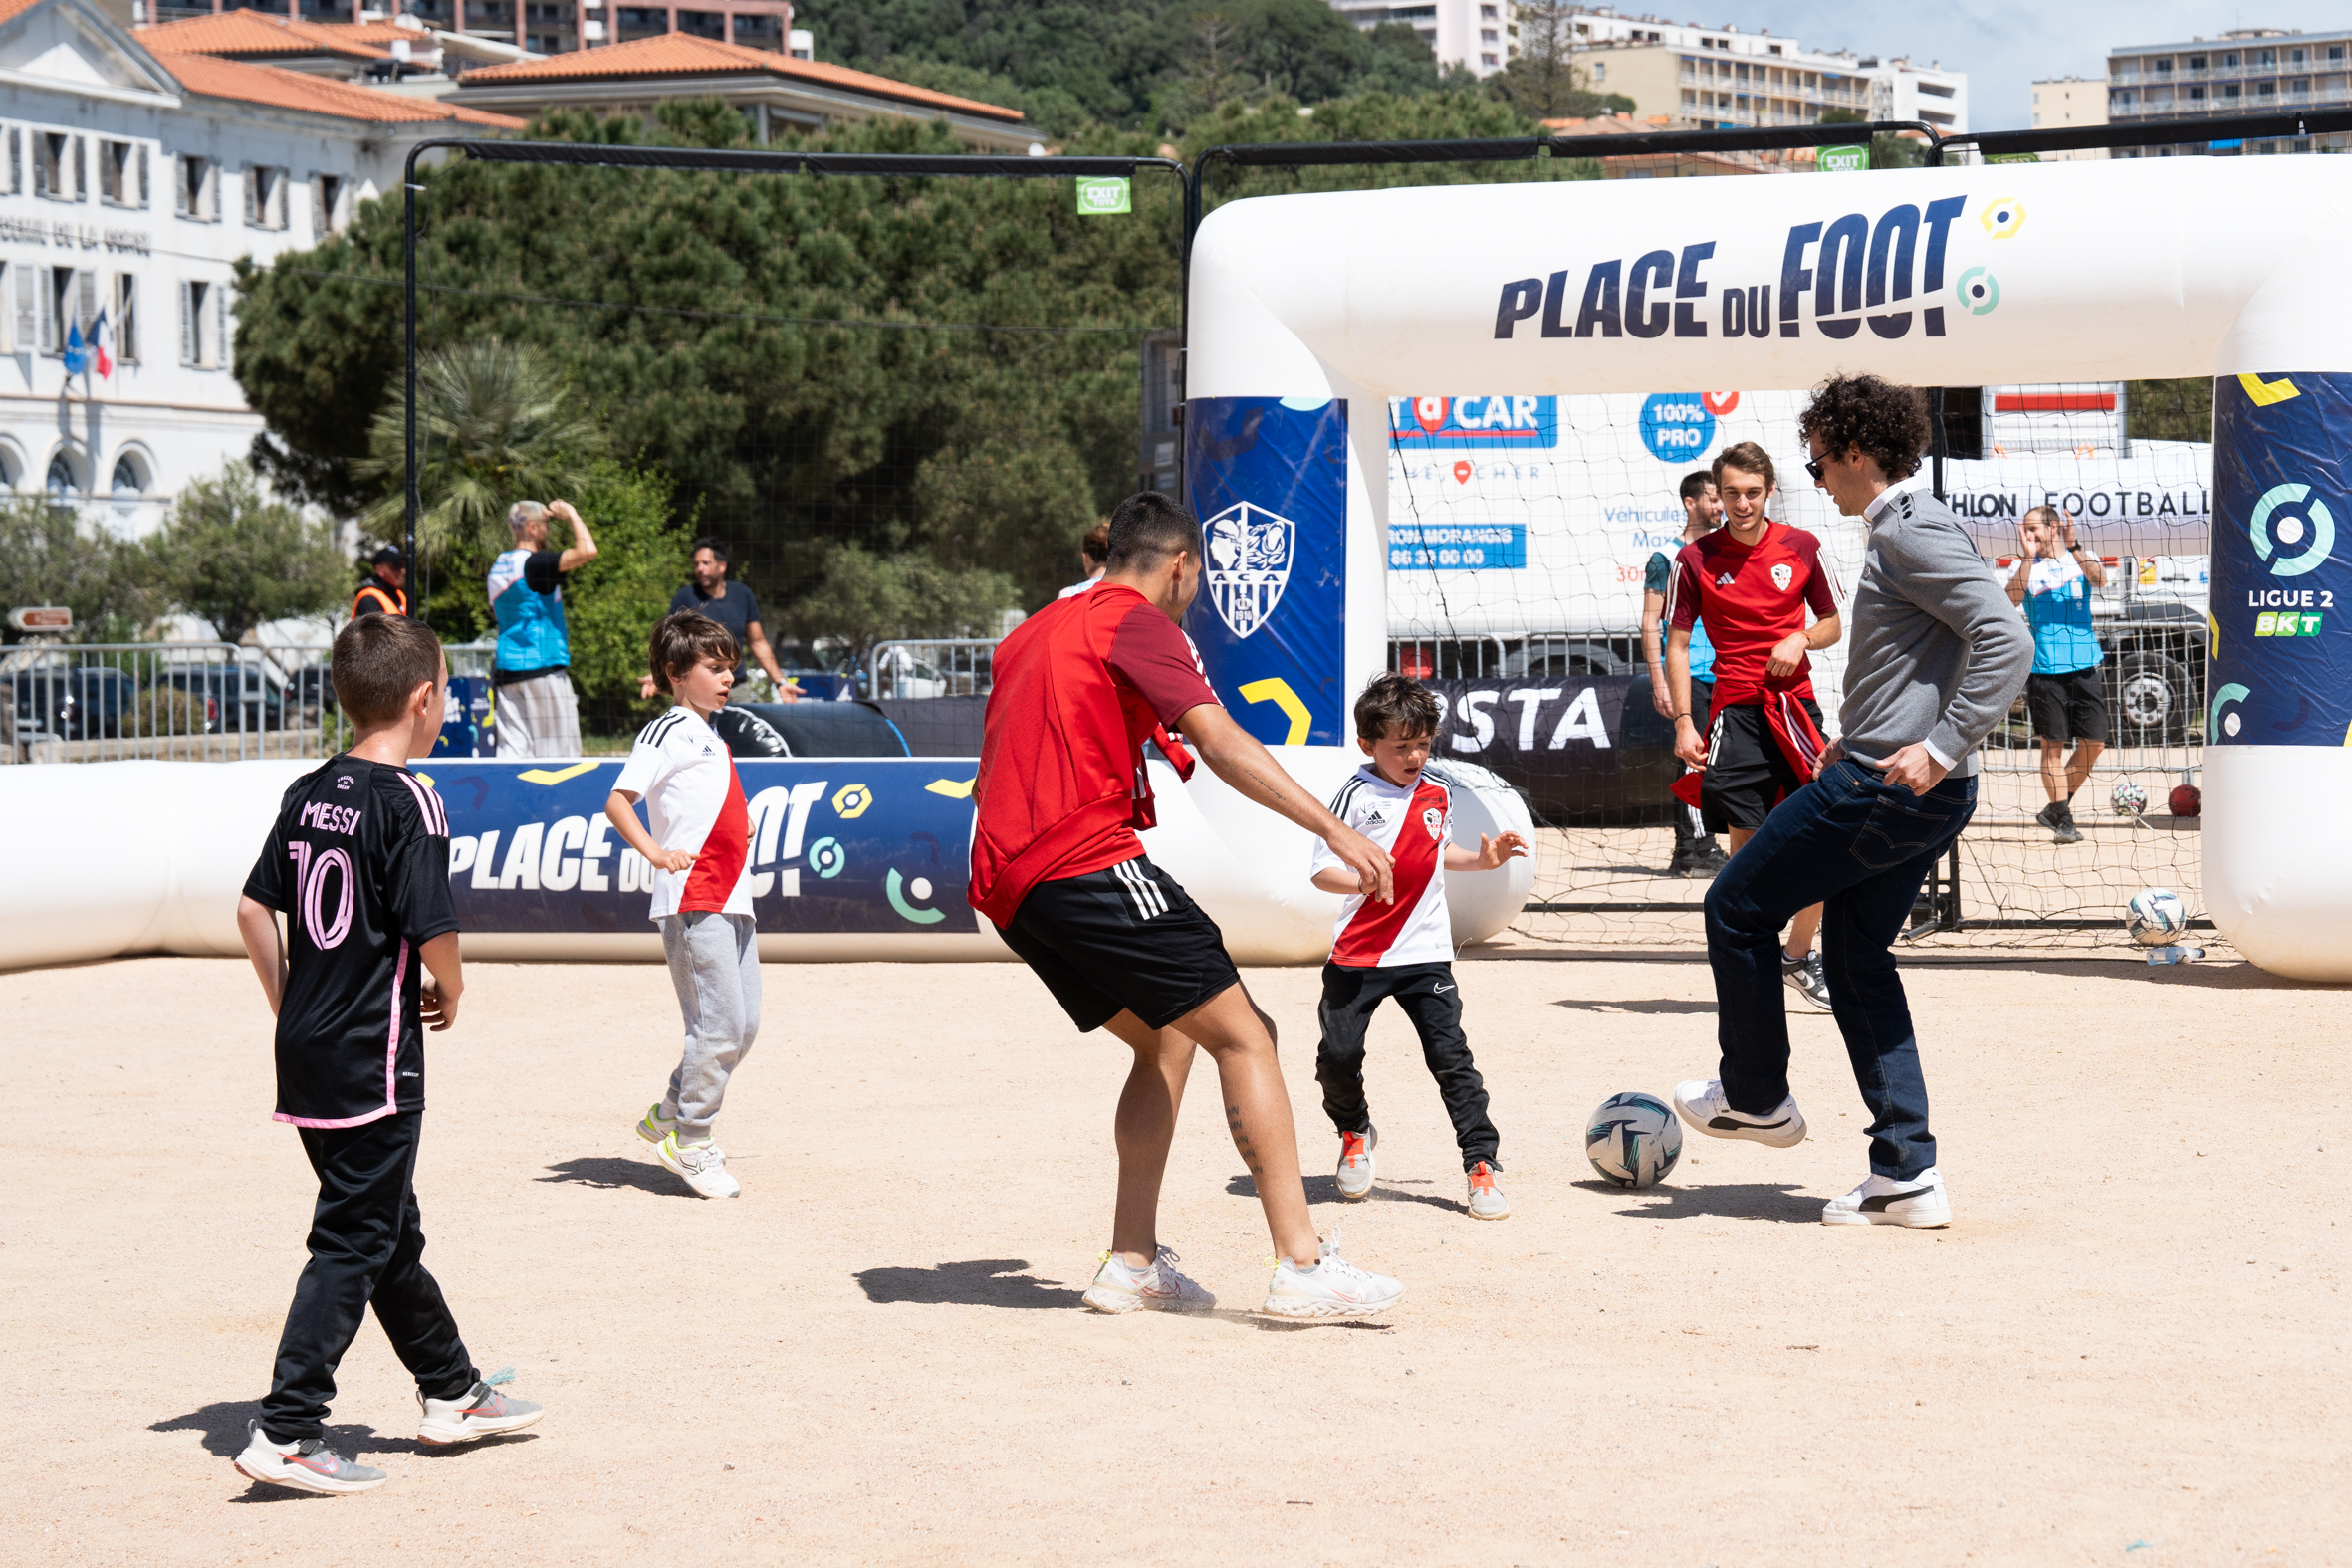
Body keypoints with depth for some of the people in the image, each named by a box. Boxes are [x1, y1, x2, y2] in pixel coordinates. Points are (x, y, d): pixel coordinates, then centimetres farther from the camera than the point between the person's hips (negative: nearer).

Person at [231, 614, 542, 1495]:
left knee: (391, 1229, 19)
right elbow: (433, 932, -19)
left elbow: (254, 908, 11)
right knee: (354, 1243, -3)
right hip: (374, 1060, -8)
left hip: (308, 1051, 8)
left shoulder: (309, 795, 8)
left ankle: (451, 1393, 32)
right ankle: (286, 1431, -7)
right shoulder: (407, 803, -15)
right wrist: (450, 993, 0)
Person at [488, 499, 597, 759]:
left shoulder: (498, 568, 13)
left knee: (512, 748, 2)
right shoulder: (534, 563, -11)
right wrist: (571, 514, -6)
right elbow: (587, 551, -22)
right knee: (558, 752, -2)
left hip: (506, 669, 7)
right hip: (542, 667, -7)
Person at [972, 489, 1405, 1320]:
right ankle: (1302, 1267, -14)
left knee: (1167, 1039, 19)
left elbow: (989, 778, 30)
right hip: (1088, 863, -9)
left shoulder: (1033, 632, 24)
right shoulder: (1138, 622, -2)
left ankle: (1131, 1265, 12)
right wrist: (1333, 828, -19)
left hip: (1006, 880, 9)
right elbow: (1218, 739, -15)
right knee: (1242, 1034, -6)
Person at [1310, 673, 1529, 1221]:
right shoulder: (1355, 797, -9)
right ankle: (1355, 1134, 27)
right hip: (1358, 955, -3)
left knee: (1451, 1056, -7)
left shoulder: (1437, 795, 9)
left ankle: (1482, 1163, -3)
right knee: (1338, 1056, -3)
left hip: (1425, 954, 3)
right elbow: (1320, 870, -11)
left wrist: (1481, 859, 13)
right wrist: (1365, 880, -27)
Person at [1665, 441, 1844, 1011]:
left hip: (1795, 703, 2)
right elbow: (1677, 644, 4)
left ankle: (1799, 956, 14)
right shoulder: (1695, 558, 1)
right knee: (1747, 847, -2)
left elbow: (1832, 623, 15)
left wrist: (1802, 638, -7)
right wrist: (1683, 721, -3)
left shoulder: (1801, 547, 5)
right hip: (1734, 711, -2)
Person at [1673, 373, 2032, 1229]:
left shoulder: (1912, 531, -15)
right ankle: (1907, 1174, 12)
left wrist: (1941, 747, -28)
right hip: (1919, 802, 11)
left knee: (1736, 909, 5)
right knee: (1856, 958, 15)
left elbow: (2006, 640, -25)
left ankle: (1756, 1097, 22)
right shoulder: (1902, 529, 17)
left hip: (1885, 791, -11)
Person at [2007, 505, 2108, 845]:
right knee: (2053, 745, -2)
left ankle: (2056, 808, 18)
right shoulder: (2027, 566, 6)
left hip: (2087, 664, 2)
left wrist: (2073, 547, -24)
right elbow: (2012, 599, -12)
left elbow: (2099, 580, -14)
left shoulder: (2081, 558, 8)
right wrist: (2028, 558, -19)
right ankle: (2063, 819, 5)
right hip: (2045, 667, -2)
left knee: (2094, 743, 2)